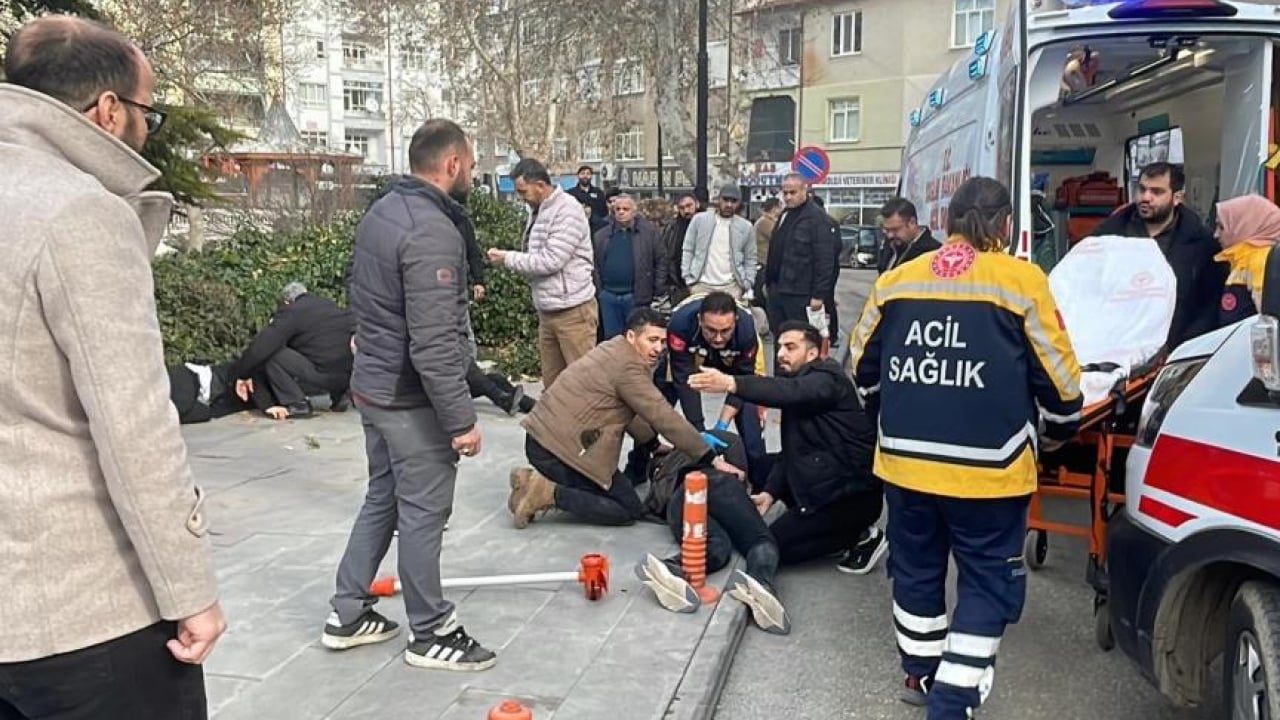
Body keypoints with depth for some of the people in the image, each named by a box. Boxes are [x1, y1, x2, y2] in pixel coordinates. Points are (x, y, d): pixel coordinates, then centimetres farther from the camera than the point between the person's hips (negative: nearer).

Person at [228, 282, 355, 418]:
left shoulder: (290, 313, 0)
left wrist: (242, 375, 10)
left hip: (327, 376, -7)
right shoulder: (329, 304, 20)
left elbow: (260, 348, -4)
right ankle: (339, 397, 25)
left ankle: (297, 404, -2)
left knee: (272, 356, -1)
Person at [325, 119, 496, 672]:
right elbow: (434, 345, -27)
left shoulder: (380, 212, 8)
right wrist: (461, 419, -22)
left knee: (382, 498, 20)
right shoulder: (431, 231, -23)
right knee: (423, 514, 3)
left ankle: (348, 613, 31)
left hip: (373, 387, 10)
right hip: (411, 399, -10)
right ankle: (431, 634, 19)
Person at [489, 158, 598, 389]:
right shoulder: (538, 210, 12)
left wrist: (508, 258, -12)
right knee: (552, 382, 11)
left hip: (572, 310, -8)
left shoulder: (567, 210, -15)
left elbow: (551, 260, -20)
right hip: (547, 310, 8)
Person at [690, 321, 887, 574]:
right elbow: (792, 451, 10)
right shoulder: (801, 387, 15)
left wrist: (731, 384, -48)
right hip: (829, 482, 10)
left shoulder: (826, 381, -13)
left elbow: (788, 391, -36)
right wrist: (770, 491, -4)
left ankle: (860, 538, 2)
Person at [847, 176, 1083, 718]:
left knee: (916, 567, 20)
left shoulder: (896, 280, 5)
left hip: (905, 460, 4)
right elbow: (1059, 377, -2)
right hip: (988, 467, -4)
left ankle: (921, 674, 37)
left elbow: (862, 365, 13)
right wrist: (1062, 428, 18)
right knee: (988, 582, 11)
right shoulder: (1023, 281, -6)